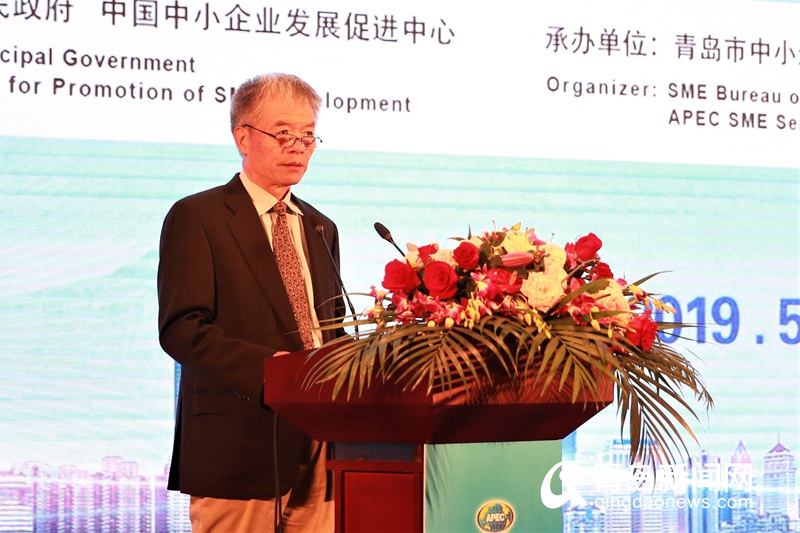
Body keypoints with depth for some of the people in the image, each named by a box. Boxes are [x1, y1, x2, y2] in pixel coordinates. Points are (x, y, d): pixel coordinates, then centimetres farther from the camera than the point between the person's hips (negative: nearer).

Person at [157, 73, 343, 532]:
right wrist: (266, 367, -23)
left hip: (317, 445, 6)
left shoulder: (321, 229, 21)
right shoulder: (196, 218, -1)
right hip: (238, 443, -6)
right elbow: (181, 330, -11)